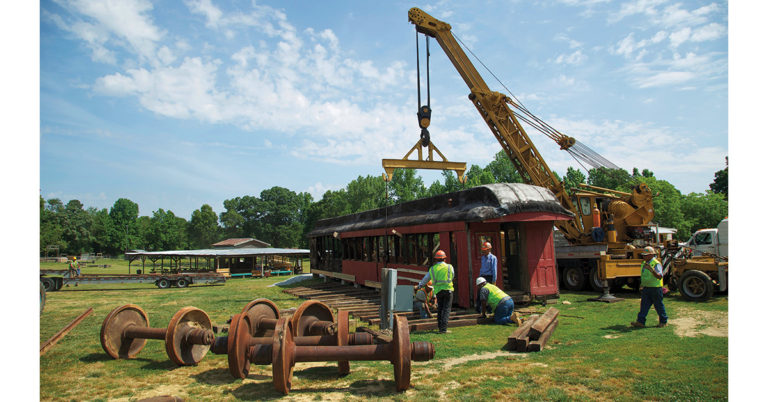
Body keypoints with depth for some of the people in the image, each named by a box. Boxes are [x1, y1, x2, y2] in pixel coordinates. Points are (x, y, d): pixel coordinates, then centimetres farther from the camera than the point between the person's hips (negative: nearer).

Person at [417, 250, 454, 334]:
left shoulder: (432, 269, 6)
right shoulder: (449, 267, 1)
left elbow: (425, 279, 17)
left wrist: (420, 286, 34)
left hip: (438, 291, 2)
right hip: (448, 289, -2)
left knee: (440, 309, 14)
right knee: (446, 309, -2)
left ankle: (440, 327, 15)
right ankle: (443, 329, -9)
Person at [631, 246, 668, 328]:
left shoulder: (656, 264, -16)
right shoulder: (644, 263, 10)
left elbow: (660, 276, -29)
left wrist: (652, 270, -42)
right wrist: (642, 283, 22)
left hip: (655, 288, -8)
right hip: (646, 288, 8)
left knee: (659, 305, 6)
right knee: (644, 305, 3)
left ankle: (663, 322, 22)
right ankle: (640, 322, 1)